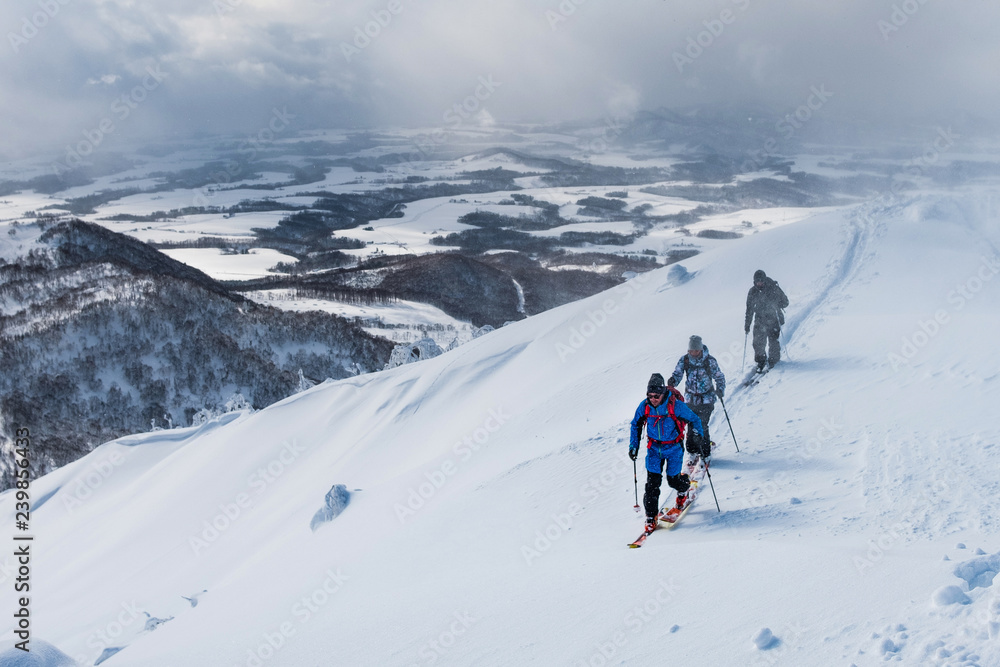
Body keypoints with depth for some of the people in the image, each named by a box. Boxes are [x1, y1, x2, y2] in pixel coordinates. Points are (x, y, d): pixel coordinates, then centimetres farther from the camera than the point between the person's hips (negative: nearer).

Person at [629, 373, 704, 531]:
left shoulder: (676, 405, -22)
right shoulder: (644, 406, -12)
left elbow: (694, 420, -6)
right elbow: (636, 425, 6)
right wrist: (633, 446, 1)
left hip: (674, 447, -2)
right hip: (654, 447, 2)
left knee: (673, 479, 5)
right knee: (652, 481, -7)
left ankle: (683, 490, 43)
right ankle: (651, 516, 3)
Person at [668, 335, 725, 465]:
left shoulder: (710, 360, -9)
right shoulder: (684, 360, -3)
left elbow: (719, 377, 0)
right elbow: (677, 373, -2)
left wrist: (720, 389, -17)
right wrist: (672, 381, -25)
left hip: (706, 399, -3)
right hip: (690, 399, 3)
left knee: (702, 426, -10)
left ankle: (706, 454, 4)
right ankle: (693, 452, 19)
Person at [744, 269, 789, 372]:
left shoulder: (773, 288, -7)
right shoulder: (753, 292, 2)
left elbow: (785, 302, -2)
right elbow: (749, 309, 11)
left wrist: (776, 305, -21)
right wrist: (747, 323, 9)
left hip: (773, 319, -2)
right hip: (759, 320, 3)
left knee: (773, 340, -7)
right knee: (758, 342, -6)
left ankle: (773, 361, 13)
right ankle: (760, 362, 8)